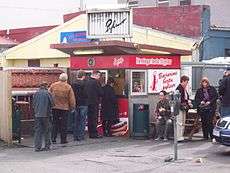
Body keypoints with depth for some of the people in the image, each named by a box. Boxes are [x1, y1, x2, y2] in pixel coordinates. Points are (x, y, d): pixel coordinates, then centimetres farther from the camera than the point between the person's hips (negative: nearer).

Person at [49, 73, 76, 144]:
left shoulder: (53, 85, -1)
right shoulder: (68, 87, -6)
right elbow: (72, 99, -3)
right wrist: (72, 107, 10)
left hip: (54, 107, 2)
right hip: (64, 108, -2)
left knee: (54, 123, 9)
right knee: (63, 124, 5)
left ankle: (53, 138, 6)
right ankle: (63, 139, 8)